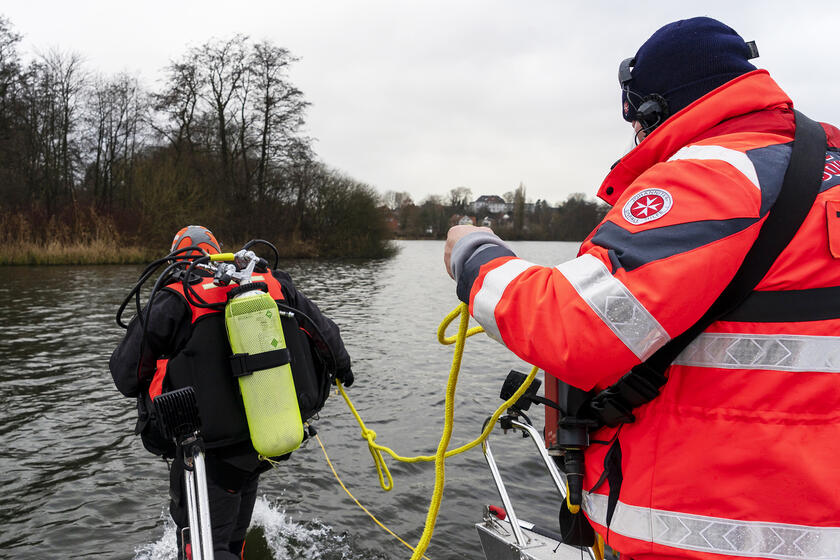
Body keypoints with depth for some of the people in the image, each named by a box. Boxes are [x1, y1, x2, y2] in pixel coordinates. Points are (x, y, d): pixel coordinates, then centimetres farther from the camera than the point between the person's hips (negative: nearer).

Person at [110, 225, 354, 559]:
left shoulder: (175, 303, -14)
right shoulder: (273, 284, -1)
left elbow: (127, 377, -7)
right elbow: (324, 334, 11)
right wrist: (341, 366, 33)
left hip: (211, 454, -6)